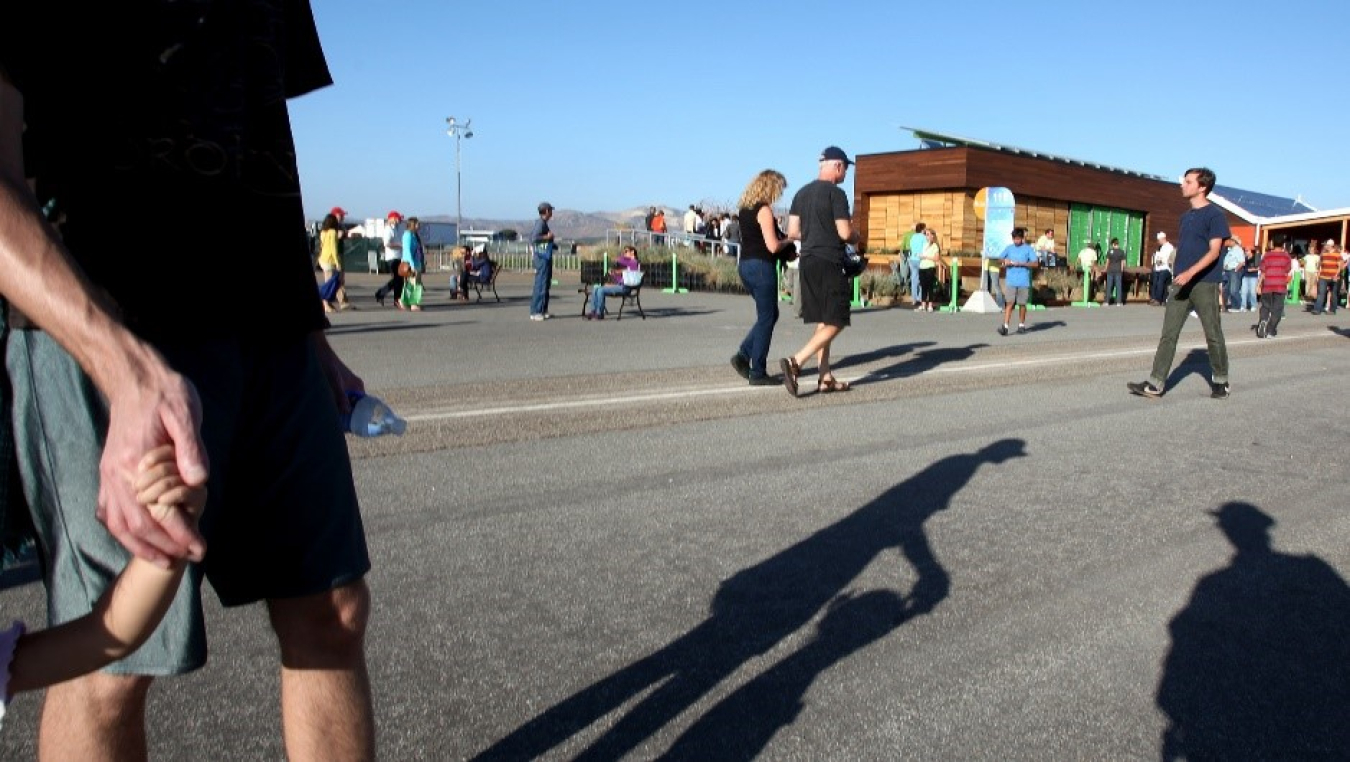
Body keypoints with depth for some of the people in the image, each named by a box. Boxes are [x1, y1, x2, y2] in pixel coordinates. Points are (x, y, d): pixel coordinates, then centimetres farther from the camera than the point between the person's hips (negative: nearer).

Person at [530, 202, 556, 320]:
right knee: (540, 285, -9)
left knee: (546, 285, 13)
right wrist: (547, 237, -16)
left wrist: (554, 245, 23)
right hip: (542, 258, -10)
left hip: (546, 258, 10)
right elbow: (534, 239, -23)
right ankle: (535, 312, -7)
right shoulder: (540, 223, -13)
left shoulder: (544, 223, 16)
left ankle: (543, 311, 19)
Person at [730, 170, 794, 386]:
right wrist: (789, 240, 2)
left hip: (745, 265, 9)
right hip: (761, 267, -9)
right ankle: (758, 373, 5)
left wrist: (786, 252, 17)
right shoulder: (764, 210, -13)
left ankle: (743, 355, 10)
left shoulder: (744, 208, 13)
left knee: (770, 314, 19)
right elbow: (773, 246, -18)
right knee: (766, 318, 1)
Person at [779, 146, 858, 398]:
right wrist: (856, 237, 7)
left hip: (807, 262, 8)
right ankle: (795, 362, -17)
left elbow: (793, 232, 10)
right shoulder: (836, 194, -10)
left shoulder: (802, 193, 12)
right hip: (830, 264, -8)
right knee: (835, 323, -4)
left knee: (822, 323, 12)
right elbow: (845, 233, -15)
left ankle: (825, 378, 13)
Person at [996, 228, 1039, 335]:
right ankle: (1005, 326, -13)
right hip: (1010, 281, 1)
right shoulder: (1009, 248, 9)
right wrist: (1004, 261, -7)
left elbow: (1035, 263, -5)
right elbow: (999, 260, 16)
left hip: (1023, 281, -1)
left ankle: (1021, 325, 24)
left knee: (1022, 304, 8)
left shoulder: (1028, 249, 1)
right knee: (1009, 303, -8)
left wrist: (1021, 263, -15)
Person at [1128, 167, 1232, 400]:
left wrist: (1190, 273, -26)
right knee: (1168, 334, -1)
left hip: (1205, 284, -7)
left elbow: (1214, 251, -14)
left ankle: (1220, 381, 20)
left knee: (1213, 334, 5)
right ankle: (1156, 384, -4)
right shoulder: (1186, 216, 16)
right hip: (1181, 283, 7)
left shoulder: (1215, 214, -6)